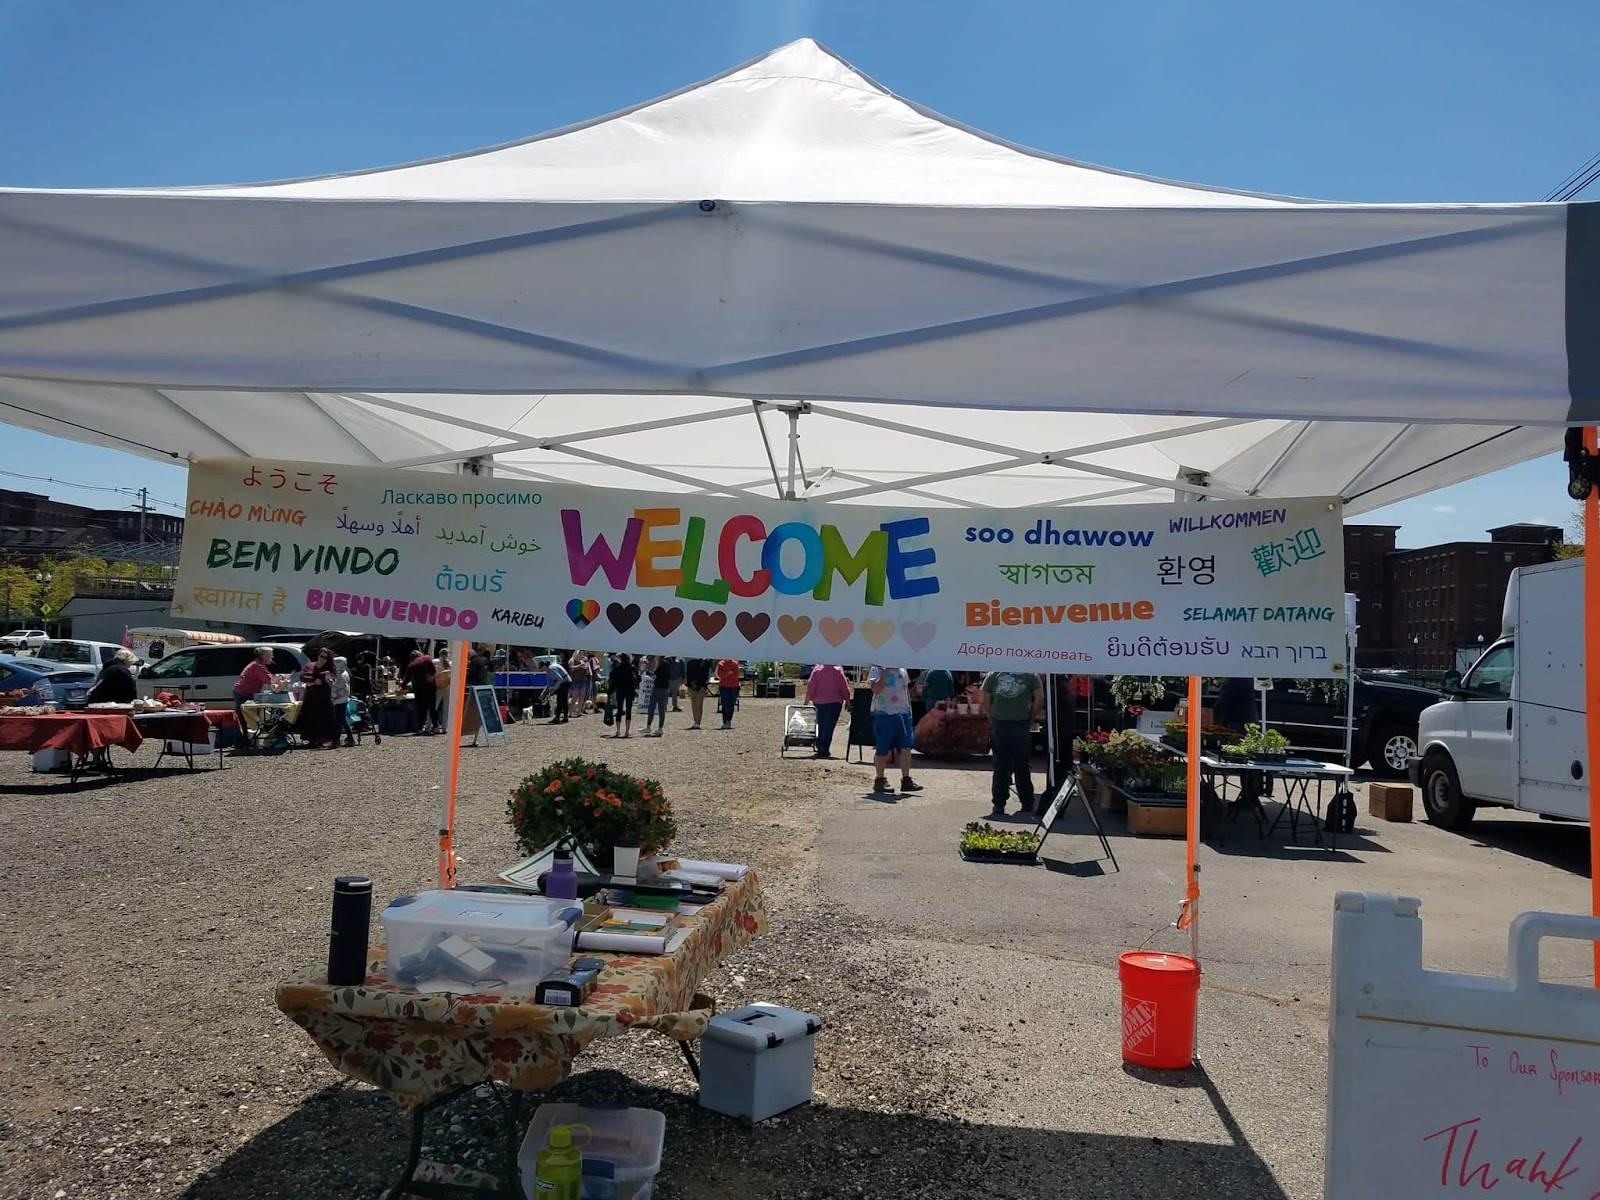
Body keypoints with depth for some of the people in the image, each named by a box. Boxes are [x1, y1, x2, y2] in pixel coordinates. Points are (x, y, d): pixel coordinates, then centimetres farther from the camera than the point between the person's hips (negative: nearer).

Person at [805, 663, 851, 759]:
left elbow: (811, 686, -1)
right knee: (829, 727, -1)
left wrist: (807, 699, 8)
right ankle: (824, 750, -6)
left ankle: (820, 749, 19)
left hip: (819, 702, 3)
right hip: (834, 702, -3)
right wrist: (847, 699, 8)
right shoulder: (837, 669, -9)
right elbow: (844, 686, -4)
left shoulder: (817, 669, -3)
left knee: (821, 726, 15)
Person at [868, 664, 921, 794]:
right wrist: (885, 672, -21)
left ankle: (906, 780, 4)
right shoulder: (877, 670, -5)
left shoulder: (902, 669, 14)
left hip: (903, 712, 6)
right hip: (884, 714, -5)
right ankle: (880, 780, 15)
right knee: (882, 750, 2)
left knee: (906, 747, -1)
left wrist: (909, 709, 16)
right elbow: (876, 689, -20)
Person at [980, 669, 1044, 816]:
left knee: (1000, 767, 7)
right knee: (1022, 768, 10)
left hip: (998, 726, 1)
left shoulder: (993, 675, 3)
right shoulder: (1030, 674, -1)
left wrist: (992, 720, 6)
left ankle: (999, 805, 7)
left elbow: (984, 701, -1)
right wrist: (1031, 718, 2)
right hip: (1021, 725, -1)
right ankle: (1027, 805, 16)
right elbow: (1040, 699, -8)